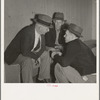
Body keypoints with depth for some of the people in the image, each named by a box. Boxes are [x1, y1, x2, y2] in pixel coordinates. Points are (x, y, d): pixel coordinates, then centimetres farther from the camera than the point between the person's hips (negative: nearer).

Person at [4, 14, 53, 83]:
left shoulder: (41, 31, -9)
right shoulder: (27, 32, -33)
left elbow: (42, 47, 4)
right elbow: (25, 52, -36)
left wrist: (38, 56, -13)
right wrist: (36, 57, -21)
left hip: (26, 52, 9)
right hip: (14, 55, -8)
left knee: (45, 54, 3)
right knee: (28, 61, -36)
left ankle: (43, 78, 16)